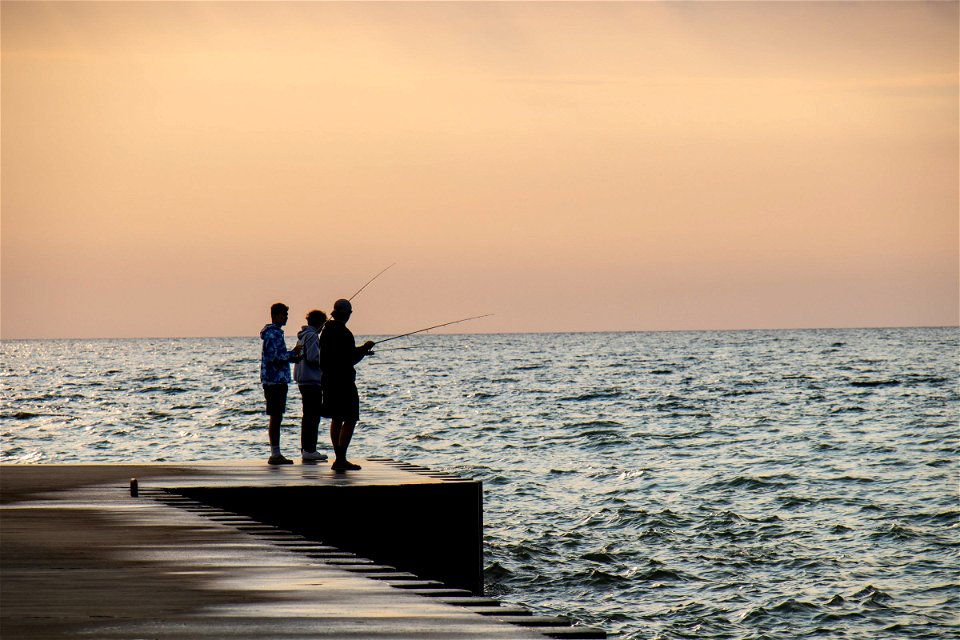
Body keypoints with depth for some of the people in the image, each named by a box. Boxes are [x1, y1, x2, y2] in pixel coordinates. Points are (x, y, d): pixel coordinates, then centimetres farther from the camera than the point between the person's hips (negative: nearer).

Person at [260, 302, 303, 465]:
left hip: (278, 380, 10)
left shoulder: (276, 332, 19)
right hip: (275, 381, -10)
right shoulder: (273, 334, -14)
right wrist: (292, 354, -14)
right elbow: (273, 357, -22)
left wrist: (293, 357, 14)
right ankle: (275, 454, -6)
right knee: (276, 417, -8)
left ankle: (276, 454, 15)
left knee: (276, 418, 12)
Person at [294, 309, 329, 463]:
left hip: (303, 380, 10)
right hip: (312, 380, -10)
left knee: (308, 416, 15)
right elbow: (313, 358, -21)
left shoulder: (303, 335, 15)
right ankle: (309, 450, -11)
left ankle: (305, 449, 18)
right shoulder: (312, 335, -13)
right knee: (313, 416, -9)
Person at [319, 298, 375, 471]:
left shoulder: (327, 330, 10)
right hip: (343, 381, -9)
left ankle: (339, 458, 18)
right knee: (350, 419, -7)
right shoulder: (344, 333, -18)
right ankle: (341, 459, -14)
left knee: (336, 419, 14)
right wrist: (364, 348, -3)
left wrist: (360, 350, 22)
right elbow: (350, 359, -18)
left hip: (329, 379, 9)